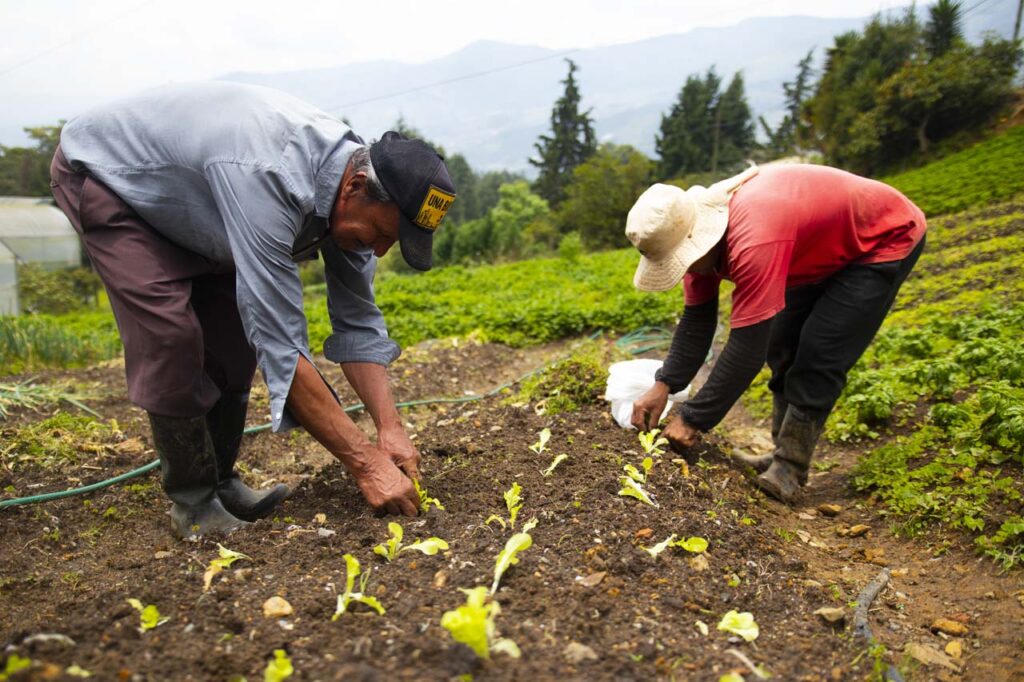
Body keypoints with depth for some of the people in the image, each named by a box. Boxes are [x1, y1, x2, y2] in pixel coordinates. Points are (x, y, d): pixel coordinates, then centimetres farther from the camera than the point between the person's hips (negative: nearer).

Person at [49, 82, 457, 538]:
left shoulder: (352, 184, -17)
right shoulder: (271, 181, -43)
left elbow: (357, 322, -11)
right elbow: (280, 347, -43)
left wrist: (389, 428, -18)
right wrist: (365, 463, -39)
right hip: (100, 173, -7)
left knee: (233, 332, -2)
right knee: (170, 335, -20)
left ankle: (219, 479, 13)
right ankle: (192, 500, -2)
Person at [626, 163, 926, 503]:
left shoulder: (752, 241, -42)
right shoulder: (696, 228, -14)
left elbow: (746, 349, -38)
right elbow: (696, 321, -7)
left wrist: (692, 419, -29)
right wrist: (663, 385, -15)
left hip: (887, 236, -8)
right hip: (829, 249, 8)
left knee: (818, 357, -16)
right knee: (783, 347, 4)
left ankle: (789, 470, -6)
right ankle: (784, 455, 13)